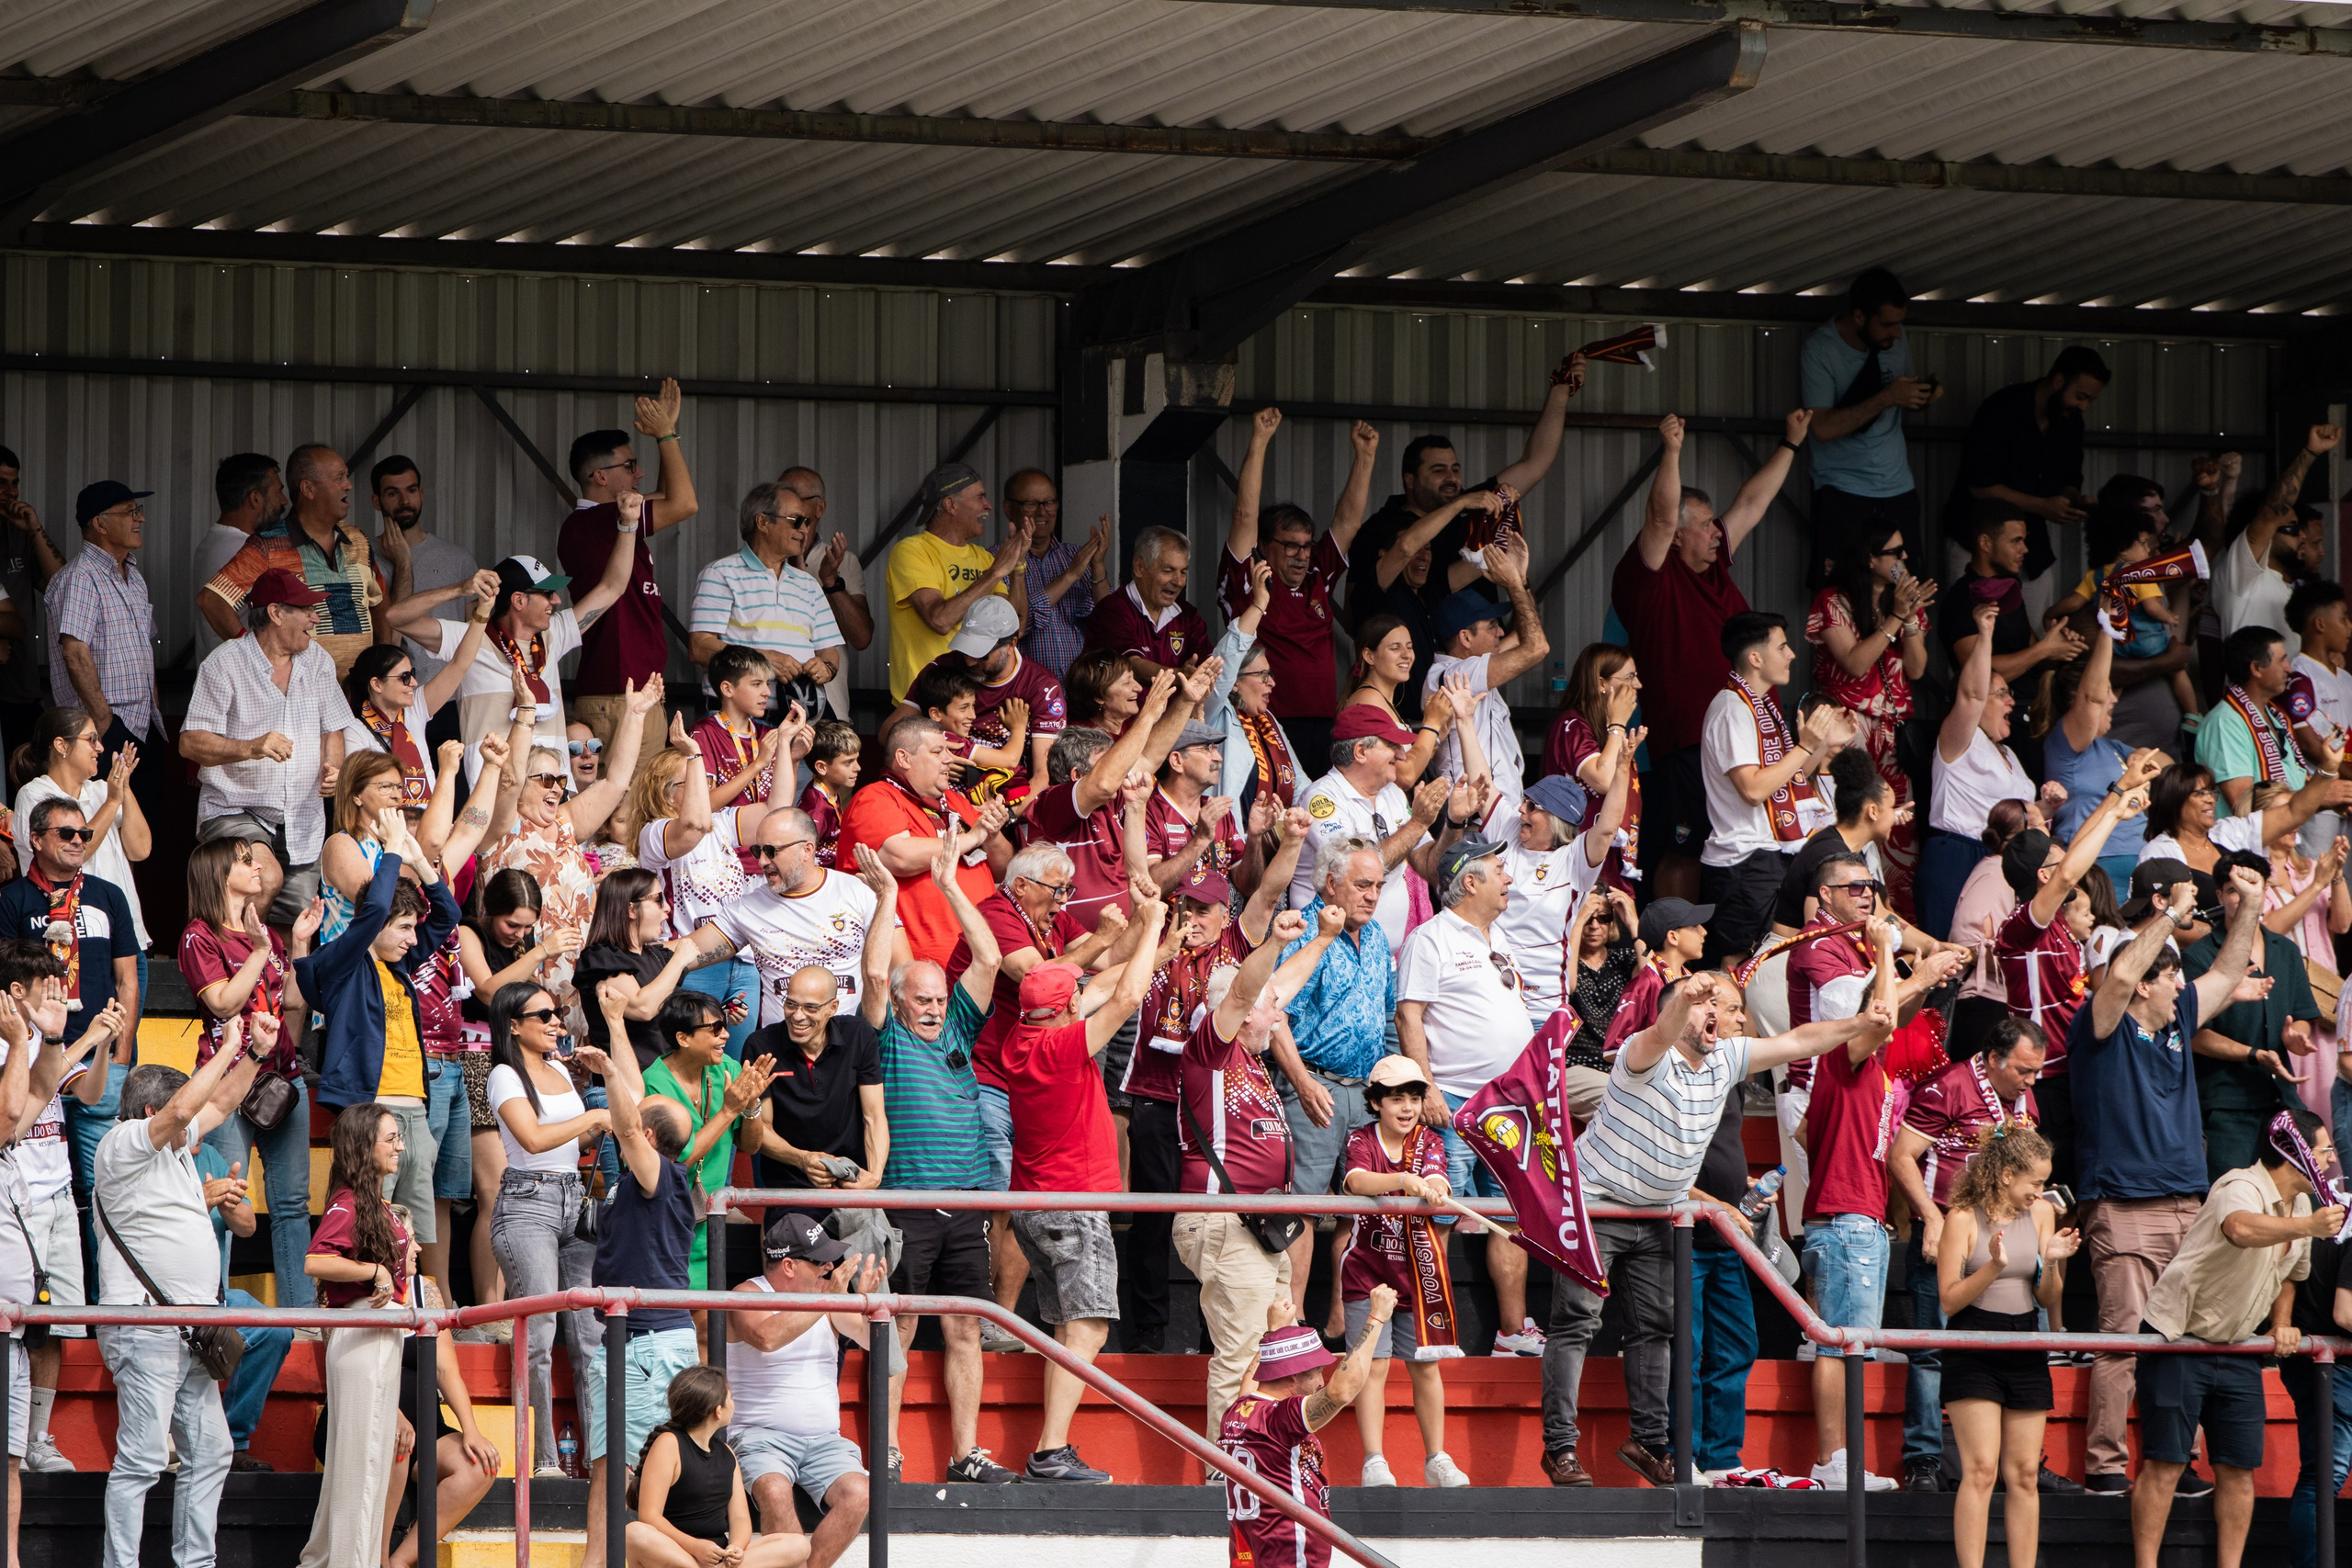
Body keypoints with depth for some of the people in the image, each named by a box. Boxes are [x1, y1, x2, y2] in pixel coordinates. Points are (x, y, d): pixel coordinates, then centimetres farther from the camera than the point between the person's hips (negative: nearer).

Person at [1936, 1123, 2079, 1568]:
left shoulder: (2041, 1214, 7)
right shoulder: (1964, 1220, -7)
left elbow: (2048, 1300, 10)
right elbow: (1949, 1300, -10)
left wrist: (2052, 1263, -10)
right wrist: (1993, 1267, -23)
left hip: (2025, 1354, 5)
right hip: (1975, 1353, -5)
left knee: (2025, 1475, 5)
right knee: (1981, 1469, -12)